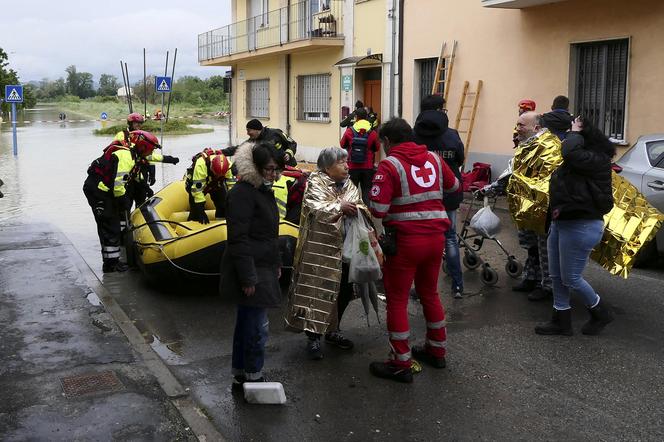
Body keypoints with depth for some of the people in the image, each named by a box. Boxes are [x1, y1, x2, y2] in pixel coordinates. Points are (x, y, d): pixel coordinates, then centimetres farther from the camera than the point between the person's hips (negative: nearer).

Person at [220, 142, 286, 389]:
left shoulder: (264, 191, 13)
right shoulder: (243, 193, -17)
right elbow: (238, 239, -22)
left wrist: (276, 264, 21)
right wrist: (248, 278, -24)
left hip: (263, 268, 10)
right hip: (251, 270, -10)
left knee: (247, 323, 16)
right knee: (257, 327, -4)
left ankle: (240, 377, 26)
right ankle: (253, 378, 8)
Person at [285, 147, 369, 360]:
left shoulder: (349, 186, 13)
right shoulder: (316, 183, -6)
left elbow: (362, 210, 5)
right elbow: (315, 208, -21)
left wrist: (356, 209, -16)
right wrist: (340, 207, -23)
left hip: (343, 249, 7)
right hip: (319, 250, -7)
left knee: (344, 291, 12)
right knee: (316, 291, -5)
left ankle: (332, 331, 29)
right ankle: (313, 337, 5)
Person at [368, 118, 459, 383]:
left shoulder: (390, 165, -11)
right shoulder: (433, 158, 7)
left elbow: (378, 209, -19)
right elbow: (454, 186, 23)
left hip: (405, 240, -6)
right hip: (436, 237, 6)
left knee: (397, 300, 5)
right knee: (430, 293, 22)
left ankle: (401, 364, 10)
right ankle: (436, 350, 36)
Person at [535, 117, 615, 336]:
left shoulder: (597, 160, -18)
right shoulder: (586, 158, 12)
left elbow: (571, 153, -35)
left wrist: (575, 133, -17)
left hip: (581, 227, -10)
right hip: (561, 223, 10)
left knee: (570, 278, 1)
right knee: (557, 276, 13)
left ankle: (601, 313, 23)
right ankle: (561, 321, 25)